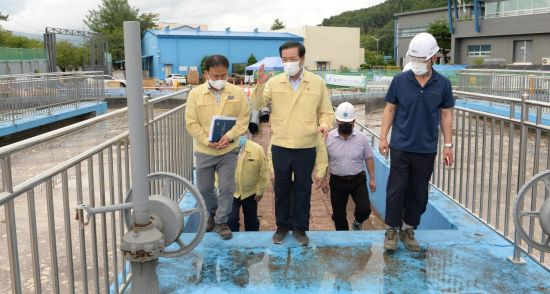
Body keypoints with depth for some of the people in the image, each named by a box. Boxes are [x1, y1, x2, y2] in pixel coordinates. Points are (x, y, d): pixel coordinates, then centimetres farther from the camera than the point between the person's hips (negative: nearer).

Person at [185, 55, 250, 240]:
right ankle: (214, 212, 41)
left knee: (227, 188, 0)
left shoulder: (237, 93, -3)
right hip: (204, 150, 1)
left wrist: (229, 136, -18)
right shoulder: (195, 94, -5)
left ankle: (221, 222, 18)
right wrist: (208, 141, -15)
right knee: (204, 188, 14)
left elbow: (243, 118, -4)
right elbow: (191, 123, -6)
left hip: (229, 150, -1)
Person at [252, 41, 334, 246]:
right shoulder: (274, 82, 1)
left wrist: (324, 125, -16)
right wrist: (260, 85, -23)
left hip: (306, 147, -1)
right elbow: (256, 105, -8)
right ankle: (281, 226, 29)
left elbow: (326, 112, 5)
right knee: (281, 189, 13)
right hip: (280, 146, 1)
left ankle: (301, 228, 25)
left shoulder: (317, 83, 0)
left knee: (303, 190, 10)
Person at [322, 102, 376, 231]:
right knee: (338, 214, 9)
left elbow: (368, 158, 3)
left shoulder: (361, 138, -5)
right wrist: (323, 180, 1)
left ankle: (357, 222, 26)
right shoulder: (329, 138, -7)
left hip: (358, 180, 0)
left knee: (364, 209, -10)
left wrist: (372, 178, 2)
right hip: (337, 181, 0)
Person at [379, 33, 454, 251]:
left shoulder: (442, 84, 0)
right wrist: (383, 137, -1)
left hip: (426, 149, 2)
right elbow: (390, 109, 4)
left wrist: (448, 145, 4)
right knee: (396, 190, 1)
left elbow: (446, 115, 6)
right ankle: (392, 230, 16)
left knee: (419, 193, 9)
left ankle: (409, 229, 24)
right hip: (401, 146, -1)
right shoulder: (400, 81, -3)